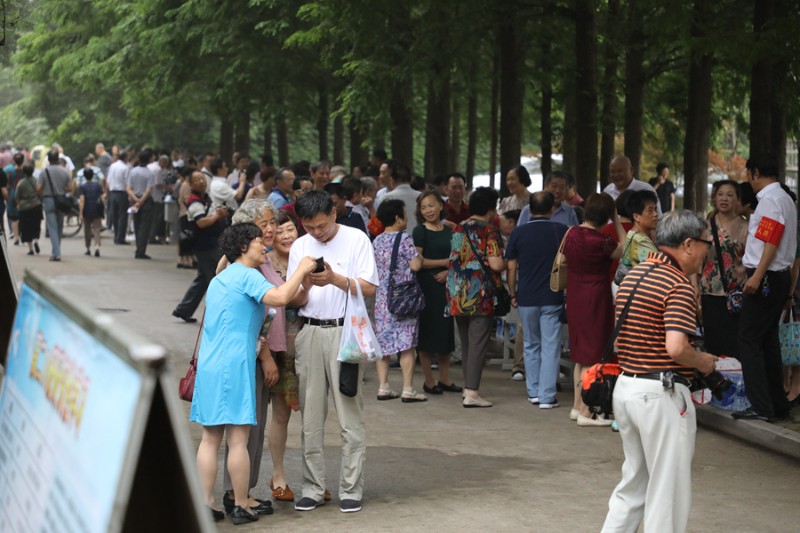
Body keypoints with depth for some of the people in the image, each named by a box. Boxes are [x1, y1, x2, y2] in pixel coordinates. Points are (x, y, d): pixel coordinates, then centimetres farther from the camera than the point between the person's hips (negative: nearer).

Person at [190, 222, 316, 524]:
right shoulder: (247, 276, -7)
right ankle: (241, 507, 1)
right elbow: (280, 297, -24)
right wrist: (302, 270, -11)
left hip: (208, 364, 8)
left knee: (210, 438, 8)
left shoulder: (219, 279, 21)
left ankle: (205, 504, 7)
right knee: (238, 440, -3)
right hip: (234, 365, -8)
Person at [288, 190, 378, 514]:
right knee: (311, 417, 6)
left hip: (345, 332, -4)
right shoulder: (299, 247, 10)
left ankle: (351, 490, 1)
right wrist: (308, 284, -13)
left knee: (350, 415, -4)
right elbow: (296, 301, 9)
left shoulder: (356, 240, -1)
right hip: (310, 332, 4)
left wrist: (335, 279, -18)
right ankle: (312, 488, 13)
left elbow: (369, 288, -5)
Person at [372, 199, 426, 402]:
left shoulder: (377, 241, 8)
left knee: (383, 342, 9)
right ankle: (408, 389, -1)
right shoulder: (404, 238, -11)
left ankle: (383, 387, 10)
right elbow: (415, 265, -16)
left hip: (382, 298, 6)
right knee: (407, 345, -1)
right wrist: (419, 255, 2)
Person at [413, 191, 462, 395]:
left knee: (446, 332, 9)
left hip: (445, 285, 5)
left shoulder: (449, 232, 12)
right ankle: (429, 381, 6)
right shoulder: (420, 231, -5)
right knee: (427, 333, -1)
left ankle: (444, 379, 19)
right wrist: (444, 262, -11)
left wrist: (448, 272, -7)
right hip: (426, 286, -5)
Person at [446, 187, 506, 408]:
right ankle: (471, 392, -11)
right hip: (481, 296, -6)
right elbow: (496, 264, -16)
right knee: (478, 344, -6)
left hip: (457, 296, 6)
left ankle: (468, 386, 23)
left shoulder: (457, 230, 10)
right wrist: (507, 263, 3)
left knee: (465, 343, 16)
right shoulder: (490, 232, -9)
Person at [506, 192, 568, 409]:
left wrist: (512, 294, 12)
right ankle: (547, 396, -3)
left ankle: (534, 392, 19)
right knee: (550, 347, 1)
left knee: (531, 346, 16)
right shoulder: (561, 231, -4)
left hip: (526, 297, 2)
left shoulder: (518, 233, -1)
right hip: (553, 298, -2)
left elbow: (511, 267, 2)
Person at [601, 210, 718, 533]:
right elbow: (676, 348, -26)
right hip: (662, 394, -9)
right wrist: (703, 362, -9)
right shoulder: (679, 286, -16)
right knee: (668, 493, 2)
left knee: (633, 486, 19)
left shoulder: (633, 275, 12)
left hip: (626, 386, 9)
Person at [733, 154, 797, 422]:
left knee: (749, 340, -8)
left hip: (765, 279, -10)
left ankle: (761, 406, -11)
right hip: (781, 277, 10)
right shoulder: (786, 199, 18)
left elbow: (772, 241, -22)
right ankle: (777, 404, 17)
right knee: (768, 341, 14)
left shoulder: (770, 199, -14)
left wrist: (757, 276, -27)